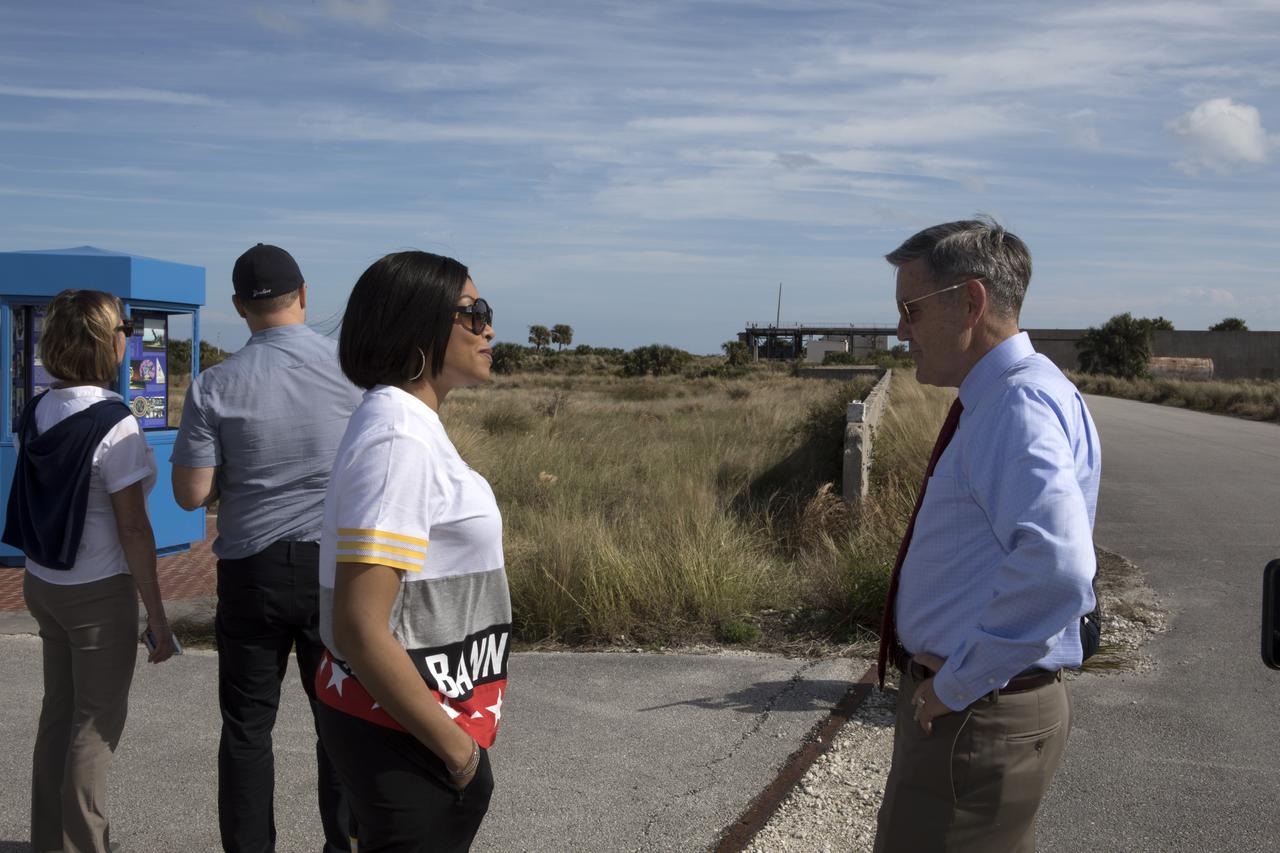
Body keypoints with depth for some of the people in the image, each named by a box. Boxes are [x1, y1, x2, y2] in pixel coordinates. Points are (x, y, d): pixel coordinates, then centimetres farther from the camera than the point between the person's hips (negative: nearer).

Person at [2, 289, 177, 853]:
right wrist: (157, 616, -13)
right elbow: (132, 529, -19)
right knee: (98, 721, 5)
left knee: (59, 711, 18)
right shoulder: (113, 423, -20)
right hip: (98, 592, -7)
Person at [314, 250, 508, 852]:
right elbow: (360, 631, -27)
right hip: (407, 741, -9)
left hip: (412, 724, 9)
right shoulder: (398, 440, -22)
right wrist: (457, 748, -17)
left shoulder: (408, 423, 8)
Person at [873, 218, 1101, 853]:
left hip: (975, 718, -10)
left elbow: (1057, 570, -37)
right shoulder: (996, 402, 11)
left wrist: (959, 683, -25)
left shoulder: (1022, 406, -22)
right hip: (959, 701, 10)